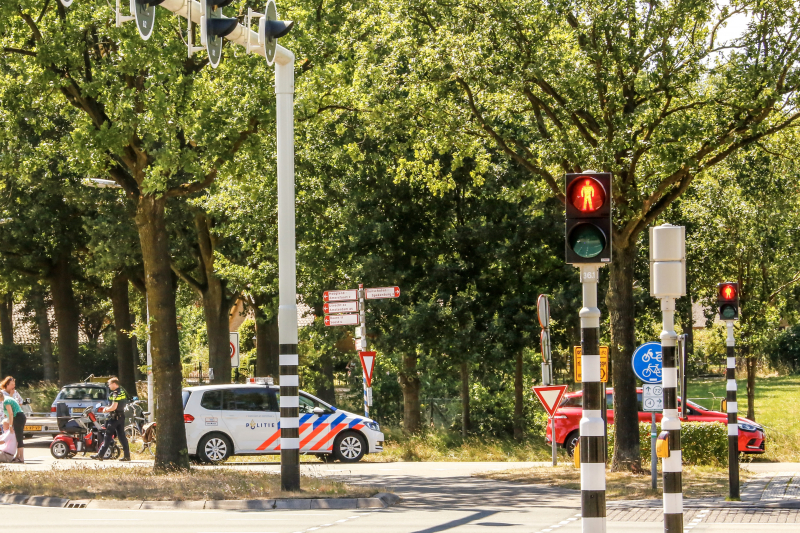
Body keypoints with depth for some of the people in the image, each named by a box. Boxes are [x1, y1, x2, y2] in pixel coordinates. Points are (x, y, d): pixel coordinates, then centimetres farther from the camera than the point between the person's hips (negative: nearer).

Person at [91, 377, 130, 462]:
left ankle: (100, 455, -3)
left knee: (108, 436, -5)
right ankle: (127, 455, 6)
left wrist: (106, 410, -6)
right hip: (121, 416, 9)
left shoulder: (116, 393, -16)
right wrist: (108, 408, 16)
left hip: (114, 416, -9)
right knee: (122, 436, 9)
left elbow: (114, 407, -23)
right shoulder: (123, 391, 12)